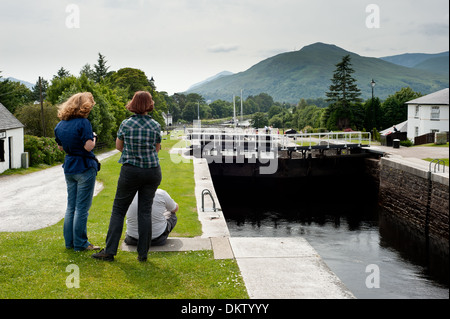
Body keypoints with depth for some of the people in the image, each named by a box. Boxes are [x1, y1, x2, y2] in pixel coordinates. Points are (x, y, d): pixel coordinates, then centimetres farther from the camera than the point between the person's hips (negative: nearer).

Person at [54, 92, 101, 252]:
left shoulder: (60, 125, 8)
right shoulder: (83, 123, -15)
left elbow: (61, 147, 16)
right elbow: (88, 146, -19)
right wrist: (93, 138, -1)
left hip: (69, 168, 7)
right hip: (84, 168, -7)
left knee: (71, 206, 15)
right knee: (82, 208, 0)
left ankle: (69, 242, 21)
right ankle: (80, 244, 6)